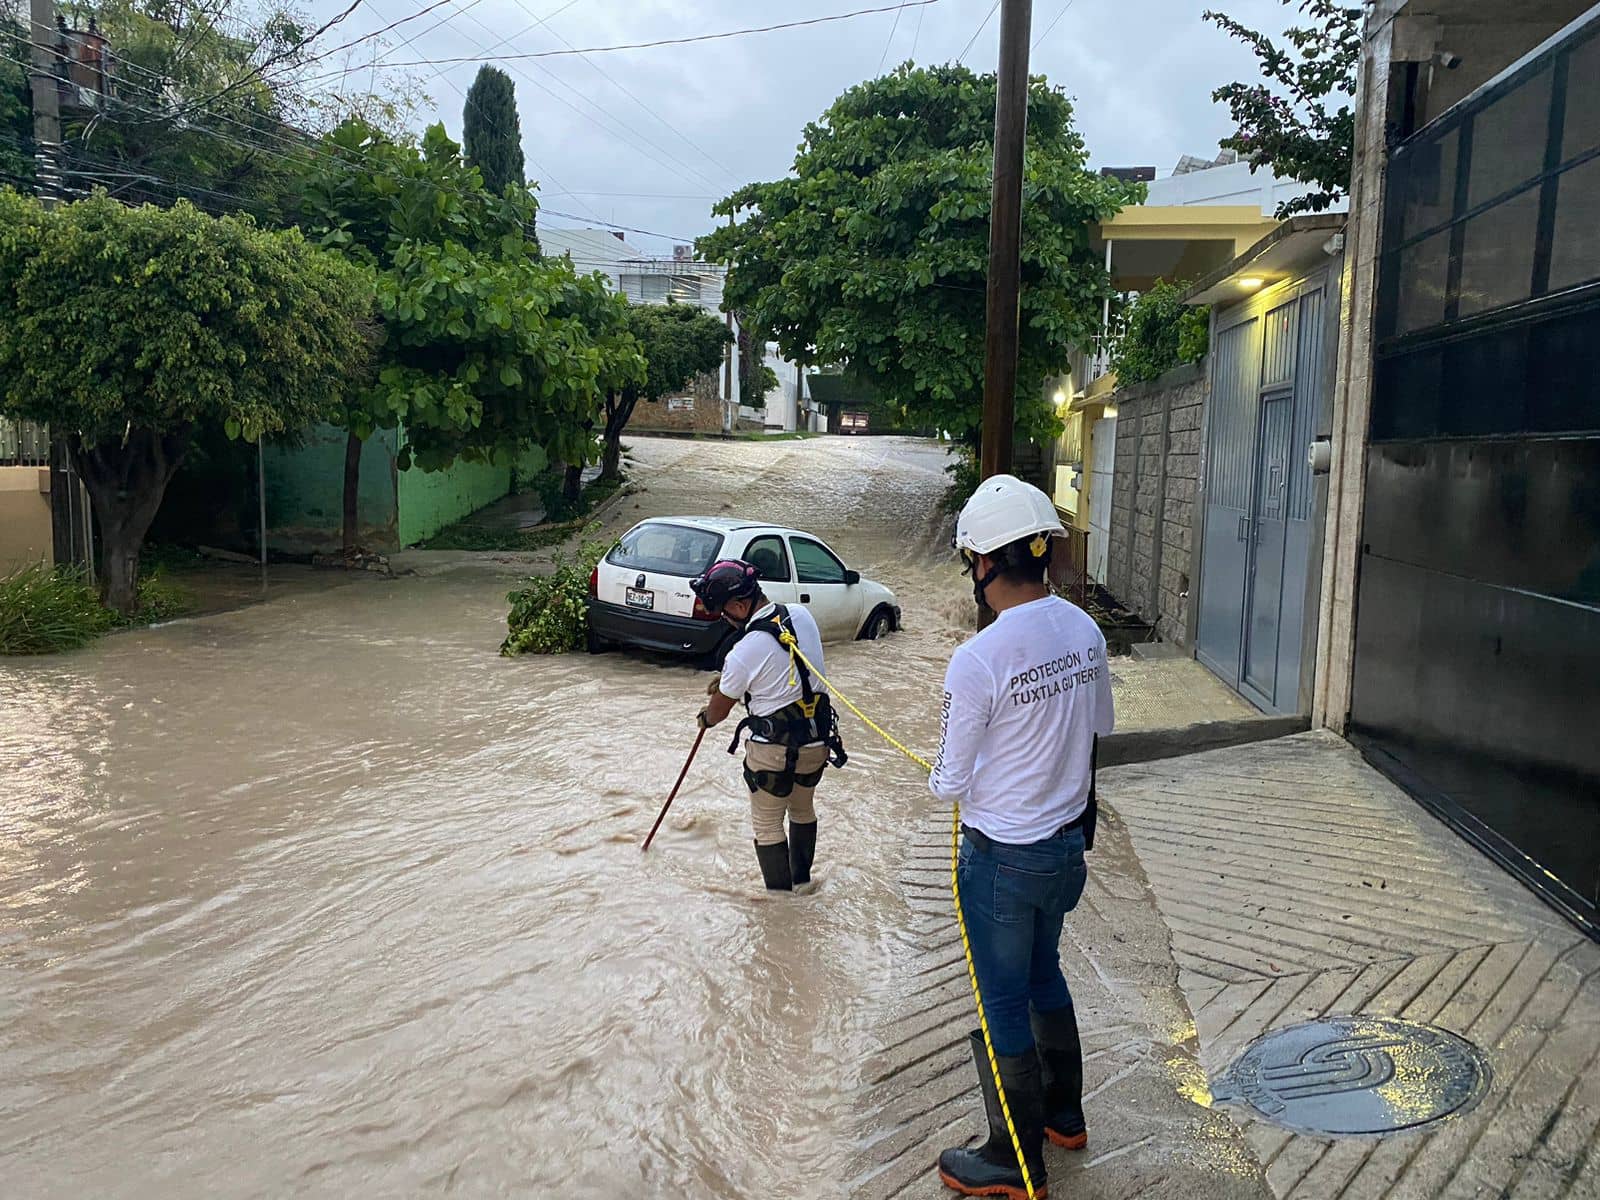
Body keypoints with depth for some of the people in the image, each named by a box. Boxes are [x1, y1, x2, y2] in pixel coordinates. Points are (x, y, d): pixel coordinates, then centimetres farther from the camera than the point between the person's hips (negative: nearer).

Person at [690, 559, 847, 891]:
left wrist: (705, 717, 19)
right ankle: (802, 878, 44)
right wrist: (729, 678, 16)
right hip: (817, 741, 7)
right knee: (803, 810, 26)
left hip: (774, 751, -7)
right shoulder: (802, 616, -5)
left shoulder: (745, 652, -22)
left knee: (767, 824, 11)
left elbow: (719, 709, -4)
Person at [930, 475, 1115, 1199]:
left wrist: (942, 781, 6)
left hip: (1002, 859, -7)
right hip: (1068, 840, 7)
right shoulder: (1085, 630, -5)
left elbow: (950, 784, -17)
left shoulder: (977, 660, -27)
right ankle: (1064, 1114, 45)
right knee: (1043, 974, 27)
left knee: (1004, 1005, 10)